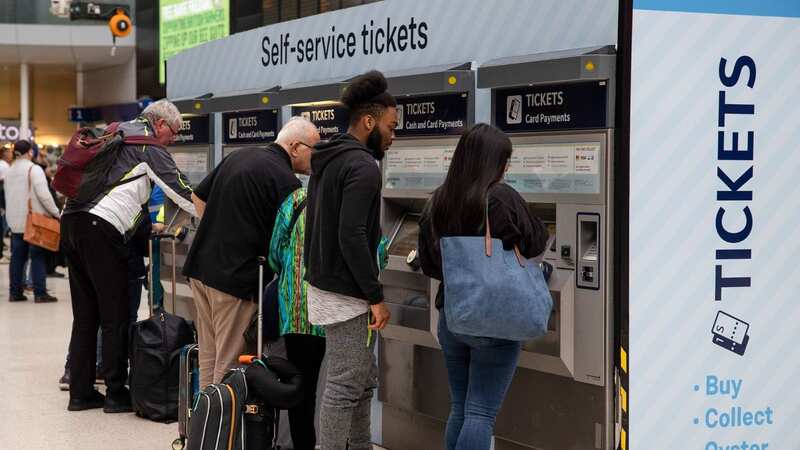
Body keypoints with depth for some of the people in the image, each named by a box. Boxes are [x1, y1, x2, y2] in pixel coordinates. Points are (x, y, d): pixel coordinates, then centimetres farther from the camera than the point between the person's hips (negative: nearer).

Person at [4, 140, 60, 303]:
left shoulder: (9, 172, 12)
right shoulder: (34, 169, -10)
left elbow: (8, 197, 16)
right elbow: (43, 194, -17)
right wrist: (56, 213, -10)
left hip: (15, 222, 7)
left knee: (17, 257, 10)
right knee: (38, 257, -3)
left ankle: (15, 292, 11)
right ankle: (40, 293, -5)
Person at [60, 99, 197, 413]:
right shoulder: (149, 143, 1)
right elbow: (180, 189, 0)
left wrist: (146, 225, 28)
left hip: (71, 220, 8)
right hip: (100, 226, -8)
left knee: (85, 314, 13)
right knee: (116, 316, 0)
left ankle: (80, 392, 16)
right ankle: (116, 393, 4)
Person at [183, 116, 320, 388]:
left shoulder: (238, 156, 10)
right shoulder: (286, 181, -14)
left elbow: (198, 198, 18)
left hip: (200, 267, 8)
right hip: (235, 278, -8)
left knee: (208, 356, 15)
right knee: (231, 364, 0)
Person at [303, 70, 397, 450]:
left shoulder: (328, 161, 13)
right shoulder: (363, 166, -17)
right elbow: (352, 238, -24)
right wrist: (376, 297, -19)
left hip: (323, 281, 10)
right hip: (344, 292, -10)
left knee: (364, 377, 17)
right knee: (346, 384, -5)